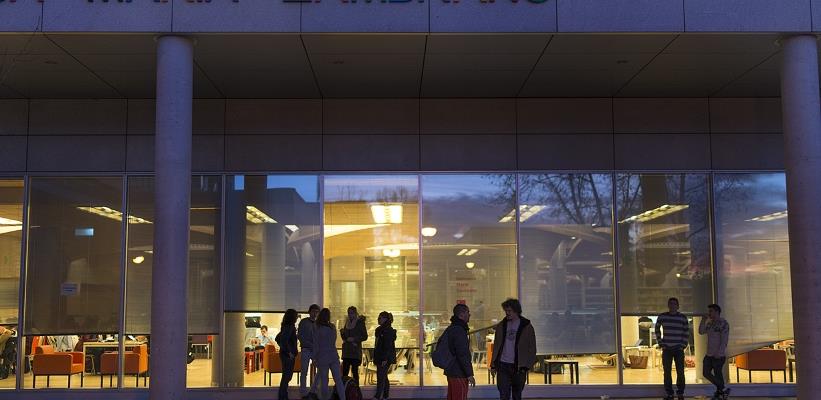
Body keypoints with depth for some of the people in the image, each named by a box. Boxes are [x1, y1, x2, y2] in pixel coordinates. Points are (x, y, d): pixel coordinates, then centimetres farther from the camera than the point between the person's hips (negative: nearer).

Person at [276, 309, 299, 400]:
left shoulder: (286, 326, 12)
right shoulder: (290, 327, -16)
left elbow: (278, 338, 22)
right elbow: (284, 340, -28)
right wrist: (289, 351, -22)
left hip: (284, 353, 10)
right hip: (289, 355, -10)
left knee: (286, 375, 15)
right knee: (287, 376, -4)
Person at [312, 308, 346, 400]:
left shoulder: (317, 329, -7)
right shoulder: (332, 327, 6)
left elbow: (316, 345, -7)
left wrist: (314, 357, -1)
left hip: (322, 357, -4)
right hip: (334, 356, 4)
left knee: (324, 381, 4)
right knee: (338, 379, 1)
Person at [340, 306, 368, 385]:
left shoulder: (360, 322, -1)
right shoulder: (347, 323, 15)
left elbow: (365, 336, -4)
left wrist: (354, 339, -14)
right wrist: (342, 332, 0)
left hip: (356, 350, -5)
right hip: (346, 350, 5)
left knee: (355, 370, -6)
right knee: (344, 371, 0)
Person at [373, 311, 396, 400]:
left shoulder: (388, 330, -14)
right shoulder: (380, 329, 15)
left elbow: (388, 346, -19)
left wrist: (385, 359, -23)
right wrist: (375, 358, 20)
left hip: (385, 358, -10)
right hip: (380, 357, 10)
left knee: (381, 377, -10)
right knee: (383, 377, 13)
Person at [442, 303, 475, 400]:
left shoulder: (450, 329, 13)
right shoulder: (459, 330, -19)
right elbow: (463, 355, -22)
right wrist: (469, 374, -18)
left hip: (450, 371, 10)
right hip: (459, 374, -10)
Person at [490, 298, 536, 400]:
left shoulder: (527, 327, -1)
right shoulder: (501, 326, 9)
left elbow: (532, 349, 0)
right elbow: (496, 345, 13)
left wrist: (526, 366, -9)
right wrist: (493, 363, 4)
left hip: (518, 367, -2)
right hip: (503, 365, 2)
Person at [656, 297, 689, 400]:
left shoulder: (683, 318, 1)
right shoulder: (662, 317, 2)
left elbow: (686, 333, 6)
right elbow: (657, 330, 11)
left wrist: (683, 345, -2)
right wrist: (661, 344, 4)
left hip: (679, 349, 0)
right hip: (667, 349, 1)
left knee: (680, 372, -1)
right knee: (667, 372, 2)